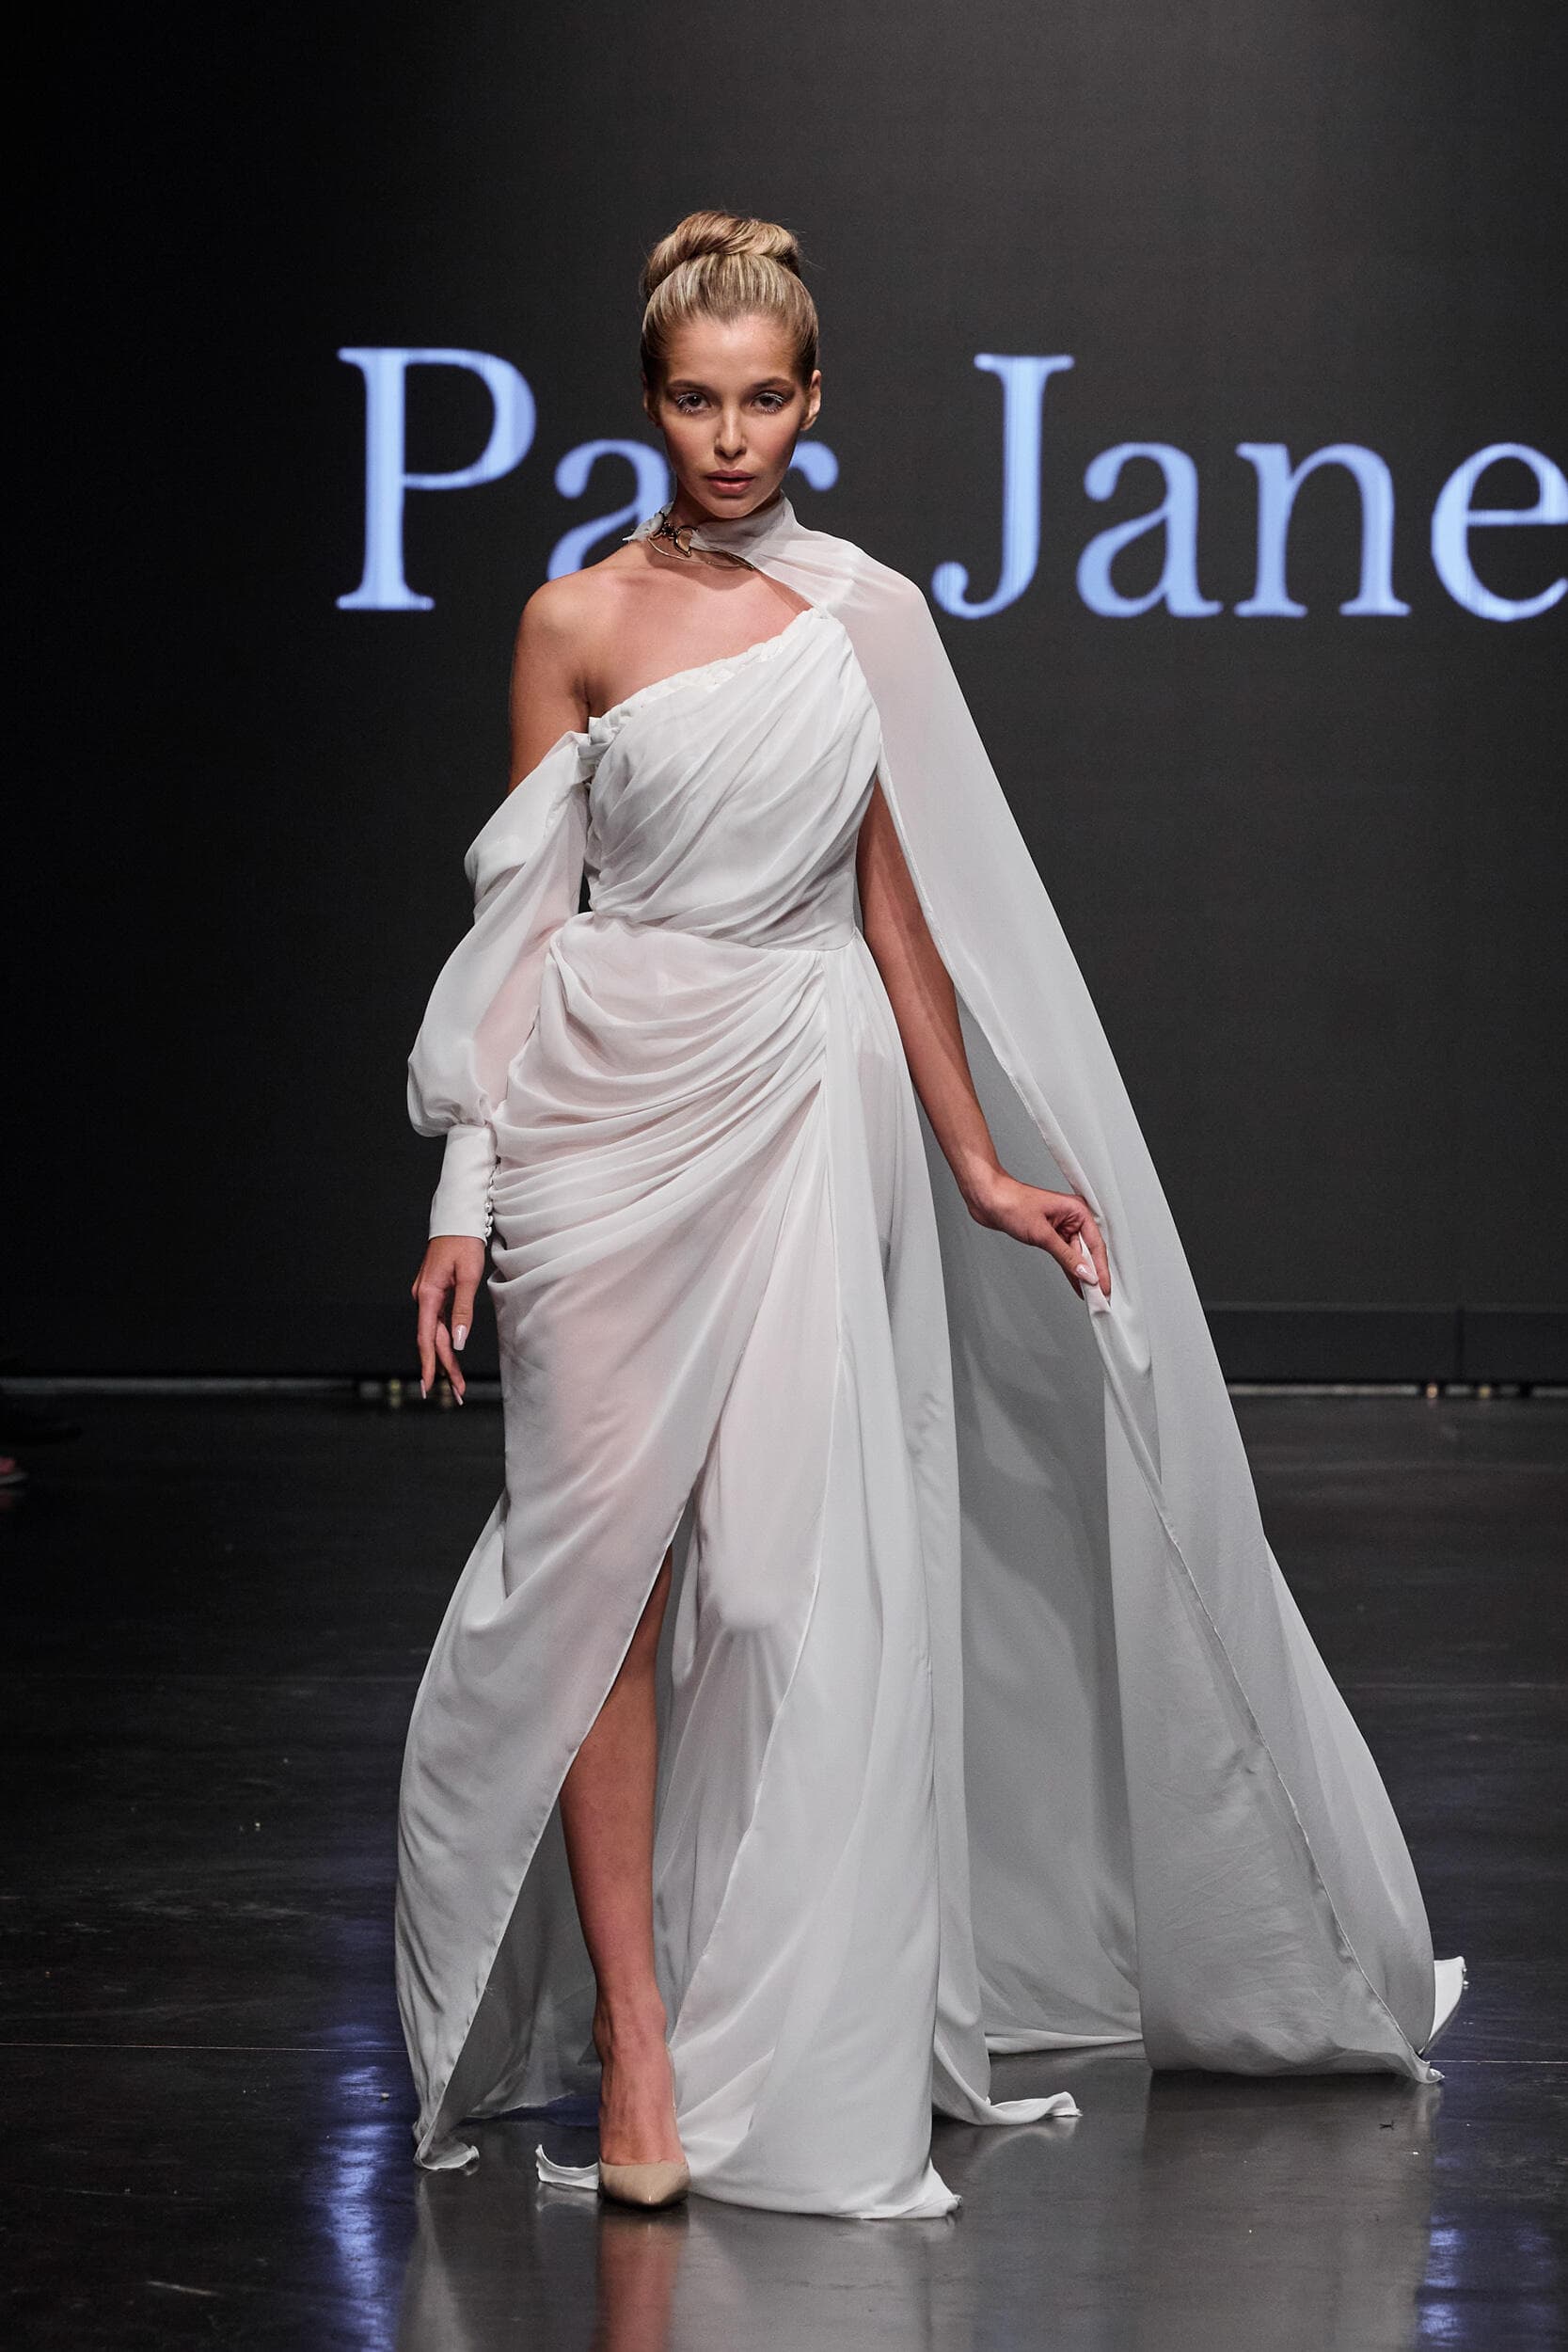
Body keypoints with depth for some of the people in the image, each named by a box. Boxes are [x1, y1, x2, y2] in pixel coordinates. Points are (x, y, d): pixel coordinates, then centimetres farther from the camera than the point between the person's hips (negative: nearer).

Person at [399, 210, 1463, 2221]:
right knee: (608, 1560, -6)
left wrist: (984, 1166, 9)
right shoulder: (579, 623, 3)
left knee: (790, 1578, -4)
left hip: (801, 1124, 1)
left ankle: (789, 2060, 5)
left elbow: (896, 907, 11)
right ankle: (629, 2039, -2)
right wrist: (468, 1188, -1)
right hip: (605, 1111, -1)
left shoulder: (868, 620, 7)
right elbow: (526, 914, 4)